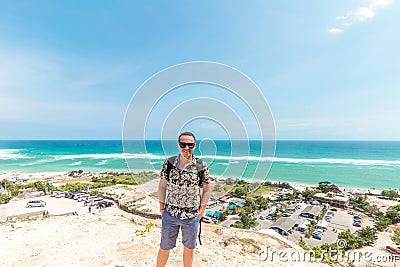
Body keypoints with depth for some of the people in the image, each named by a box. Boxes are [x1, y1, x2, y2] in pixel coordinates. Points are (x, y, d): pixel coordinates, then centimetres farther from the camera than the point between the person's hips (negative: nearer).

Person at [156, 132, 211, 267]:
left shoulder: (202, 166, -8)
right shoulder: (169, 163, -5)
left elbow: (206, 189, 1)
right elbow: (162, 186, 4)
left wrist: (201, 210, -2)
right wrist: (161, 207, 3)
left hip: (192, 216, 0)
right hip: (170, 214, 1)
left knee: (189, 247, 19)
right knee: (164, 247, 17)